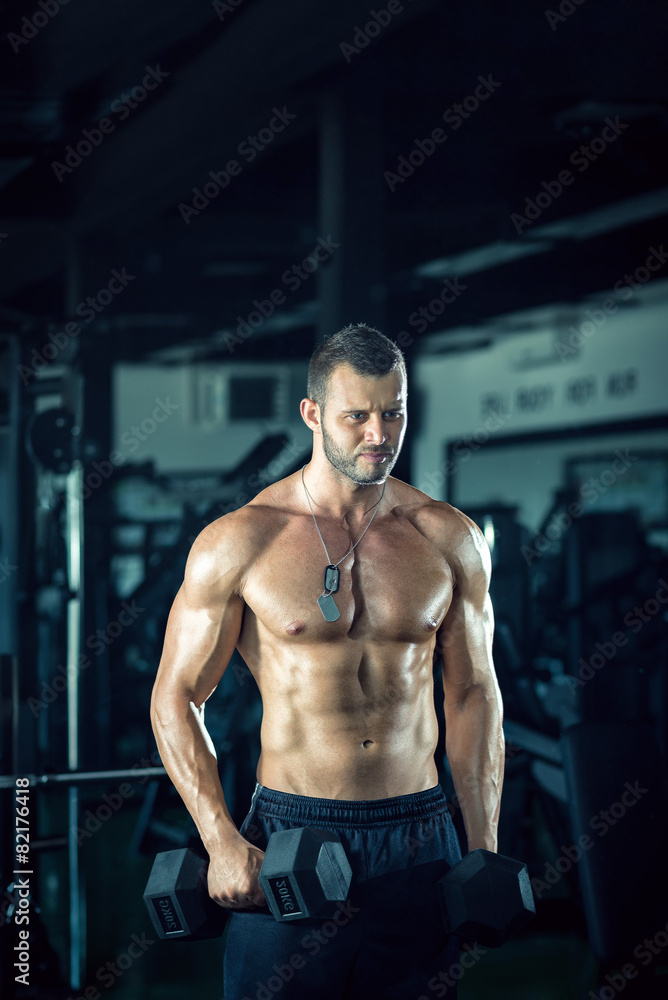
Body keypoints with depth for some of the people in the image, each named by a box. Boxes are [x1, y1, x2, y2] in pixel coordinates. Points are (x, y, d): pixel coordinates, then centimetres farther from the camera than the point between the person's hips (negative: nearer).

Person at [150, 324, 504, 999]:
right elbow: (177, 696, -1)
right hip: (287, 840, -2)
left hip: (419, 838, 3)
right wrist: (220, 840, -12)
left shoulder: (450, 539, 3)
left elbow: (474, 695, 10)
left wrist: (484, 854, 7)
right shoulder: (238, 543, -5)